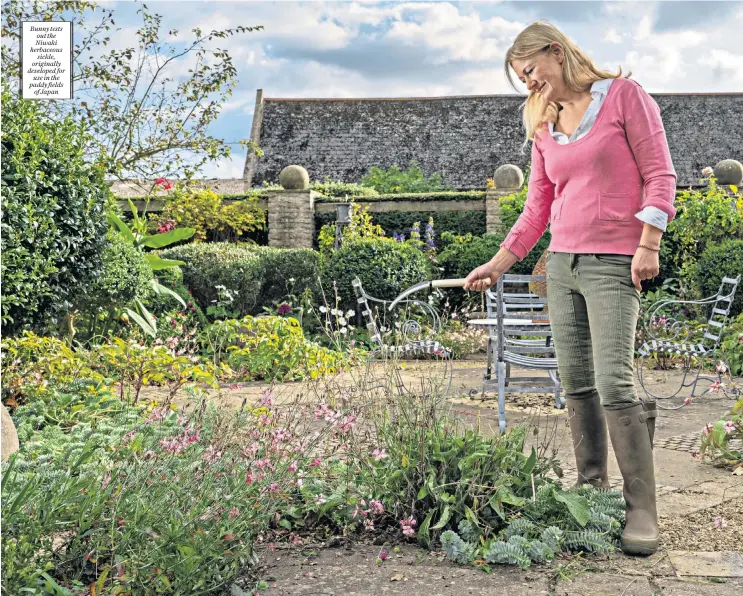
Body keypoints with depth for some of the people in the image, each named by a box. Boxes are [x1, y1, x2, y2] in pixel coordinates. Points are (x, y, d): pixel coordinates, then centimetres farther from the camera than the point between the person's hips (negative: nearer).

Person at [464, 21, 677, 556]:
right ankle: (592, 490, 14)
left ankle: (643, 511, -9)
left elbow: (659, 174, -4)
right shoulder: (544, 127, 16)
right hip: (561, 264, 6)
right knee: (577, 385, 4)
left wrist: (648, 243, -14)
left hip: (613, 265, -6)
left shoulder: (624, 95, 0)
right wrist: (498, 264, 13)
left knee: (614, 385, -15)